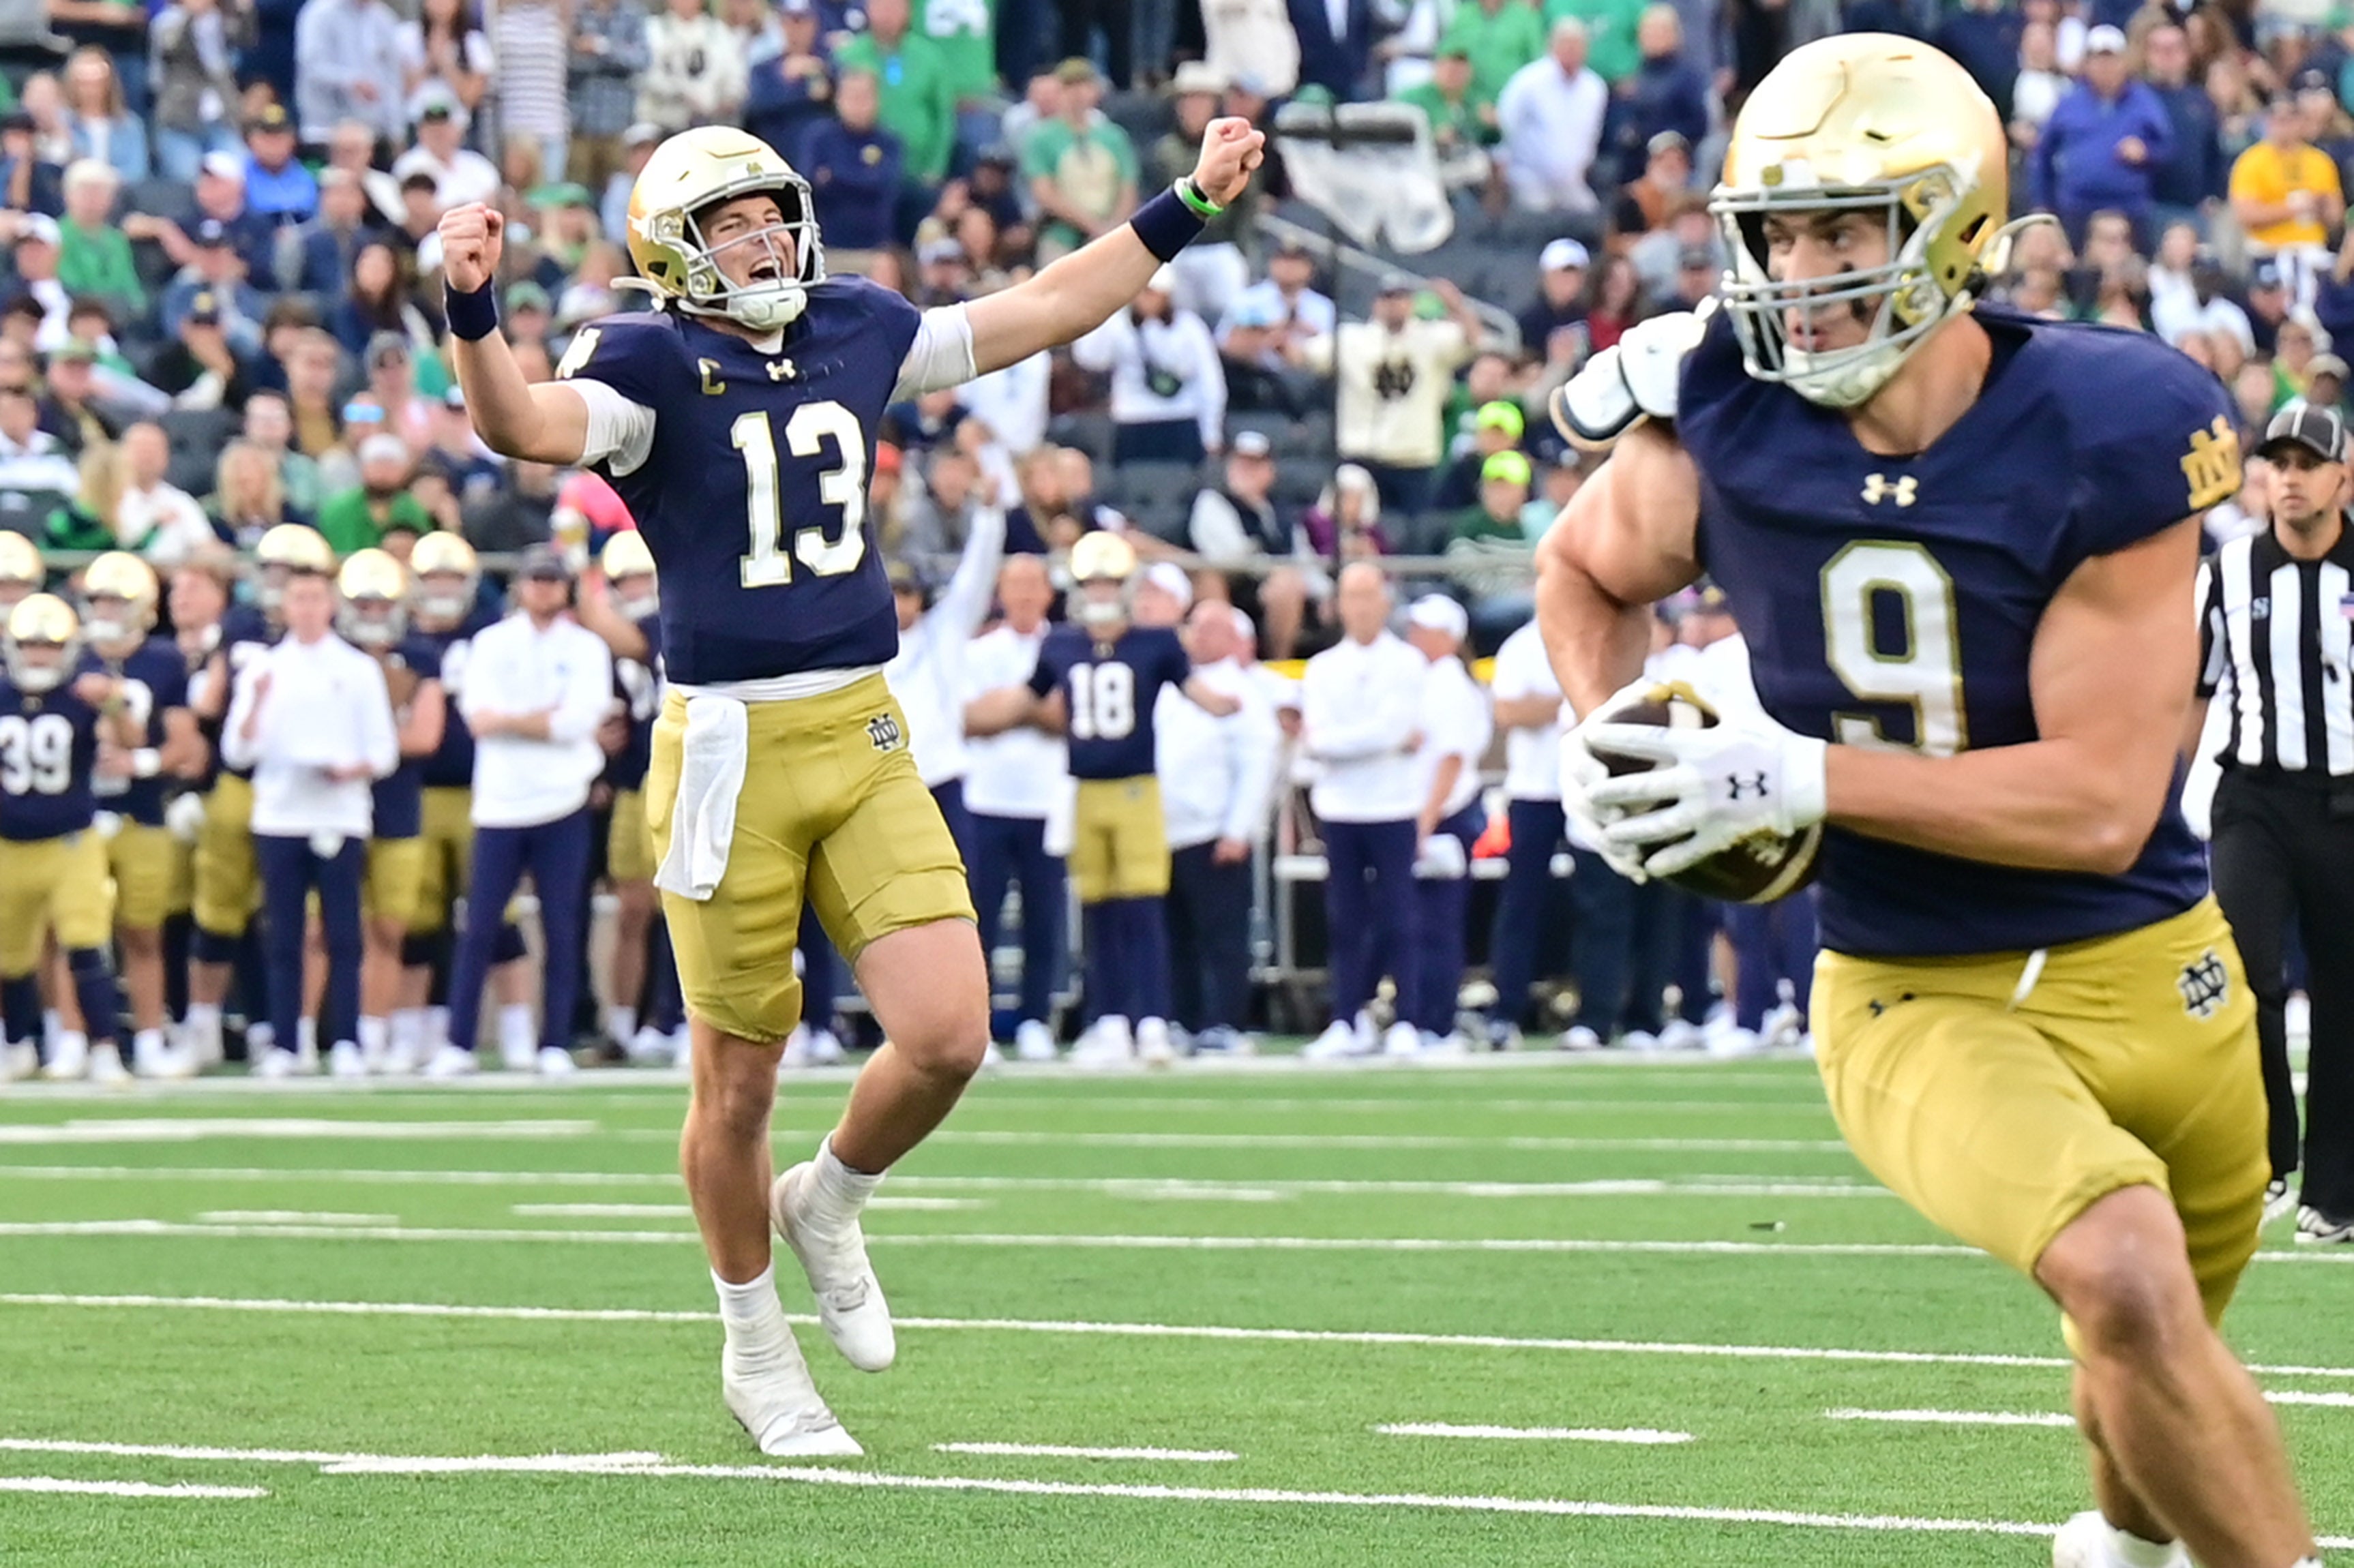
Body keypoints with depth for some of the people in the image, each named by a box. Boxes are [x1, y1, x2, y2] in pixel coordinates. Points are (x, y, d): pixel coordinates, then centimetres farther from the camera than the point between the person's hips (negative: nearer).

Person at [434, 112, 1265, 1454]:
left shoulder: (857, 332, 10)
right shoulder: (652, 364, -6)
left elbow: (1040, 314, 22)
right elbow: (527, 427, -26)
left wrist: (1185, 211, 25)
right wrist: (474, 312, -44)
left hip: (868, 740, 4)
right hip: (731, 750, -4)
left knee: (948, 1038, -8)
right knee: (739, 1083, 6)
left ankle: (828, 1207, 24)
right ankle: (757, 1350, 26)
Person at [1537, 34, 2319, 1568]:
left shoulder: (2106, 438, -18)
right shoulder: (1726, 423, -10)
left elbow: (2100, 802, -20)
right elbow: (1588, 571, 13)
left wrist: (1798, 779, -26)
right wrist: (1603, 735, -7)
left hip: (2152, 972, 0)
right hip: (1919, 1005, 0)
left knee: (2158, 1368, 21)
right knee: (2127, 1282, -28)